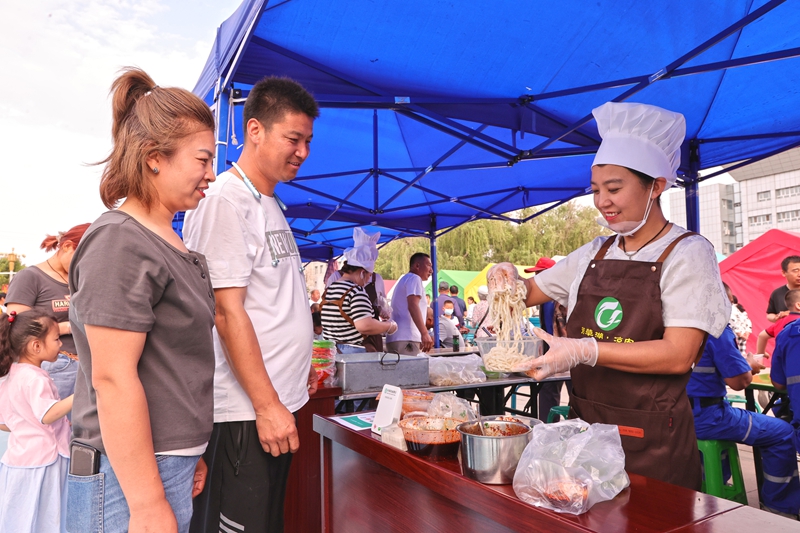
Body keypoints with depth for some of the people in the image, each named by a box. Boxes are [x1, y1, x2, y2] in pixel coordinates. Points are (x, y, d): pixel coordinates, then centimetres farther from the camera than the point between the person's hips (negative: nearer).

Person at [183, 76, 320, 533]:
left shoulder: (270, 203, 14)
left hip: (279, 401, 9)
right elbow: (227, 311, -18)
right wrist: (267, 405, -18)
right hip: (245, 411, -9)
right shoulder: (225, 199, -14)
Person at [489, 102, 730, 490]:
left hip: (653, 442, -5)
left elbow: (679, 355, -18)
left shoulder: (688, 253, -8)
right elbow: (531, 293, 16)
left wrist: (584, 351, -27)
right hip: (585, 426, 5)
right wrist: (509, 279, -7)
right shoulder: (594, 254, 7)